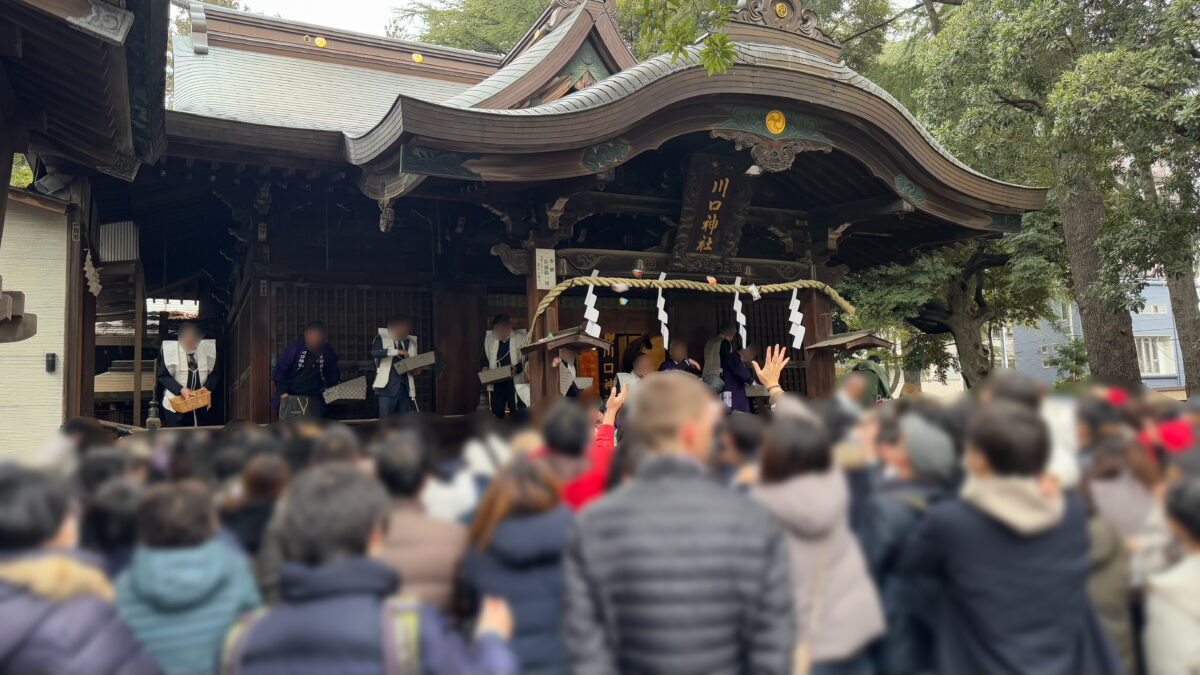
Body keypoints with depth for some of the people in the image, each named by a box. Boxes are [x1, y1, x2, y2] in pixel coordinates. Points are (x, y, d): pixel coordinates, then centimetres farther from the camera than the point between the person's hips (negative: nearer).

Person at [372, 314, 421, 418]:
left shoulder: (411, 342, 17)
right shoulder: (382, 338, 2)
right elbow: (374, 352, -18)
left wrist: (416, 371, 0)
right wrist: (396, 351, -25)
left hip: (406, 388, 5)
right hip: (387, 387, -5)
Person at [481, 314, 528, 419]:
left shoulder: (521, 338, -1)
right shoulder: (489, 339, 12)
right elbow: (484, 357, 23)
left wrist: (517, 367, -20)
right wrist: (484, 367, 2)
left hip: (515, 384, -3)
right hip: (496, 385, 4)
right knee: (497, 415, 6)